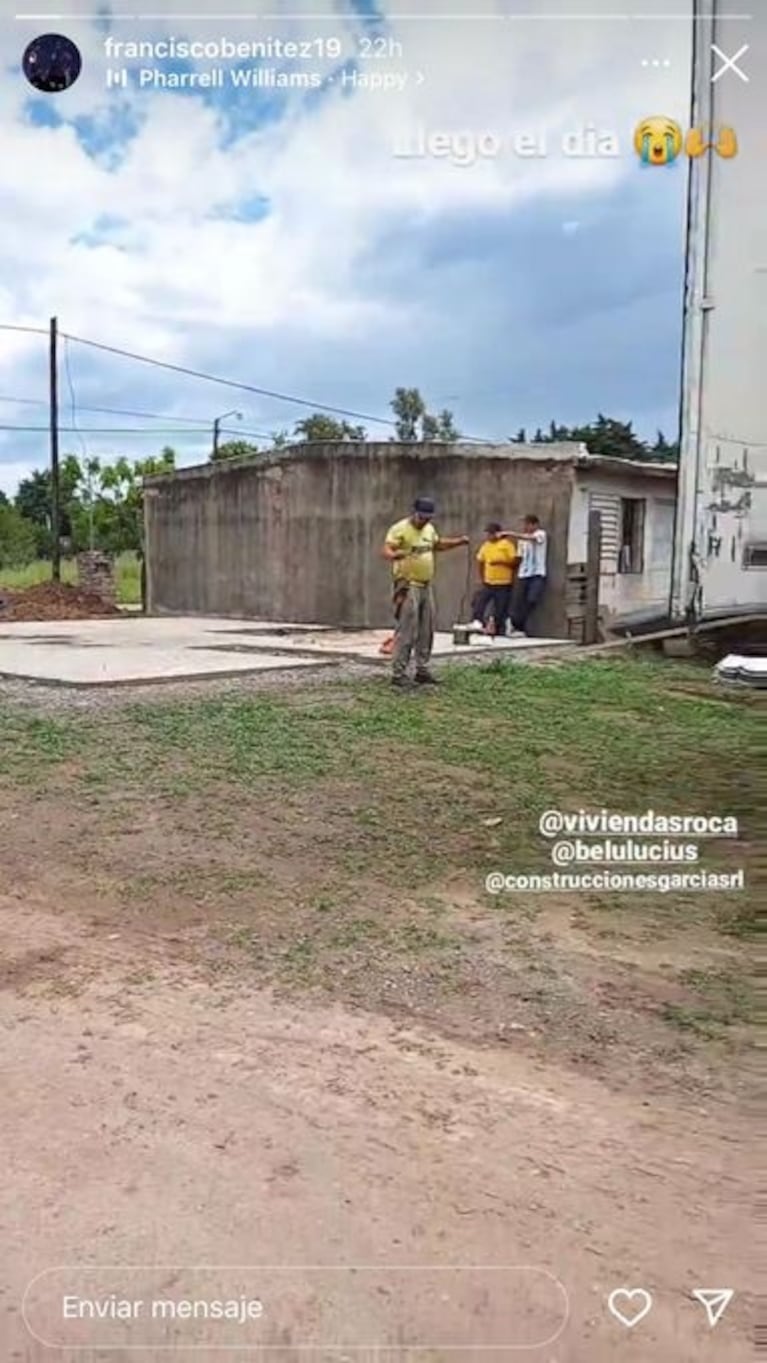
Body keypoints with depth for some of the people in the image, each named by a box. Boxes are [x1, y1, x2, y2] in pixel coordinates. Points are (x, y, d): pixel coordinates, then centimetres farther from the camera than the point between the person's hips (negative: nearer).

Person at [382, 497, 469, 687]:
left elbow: (438, 544, 31)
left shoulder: (429, 529, 12)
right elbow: (386, 551, -24)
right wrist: (394, 554, -47)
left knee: (426, 631, 12)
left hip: (426, 587, 8)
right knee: (406, 632, -11)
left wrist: (459, 541, 18)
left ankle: (422, 670, 21)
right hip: (408, 587, -8)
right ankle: (398, 673, -8)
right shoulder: (400, 529, -13)